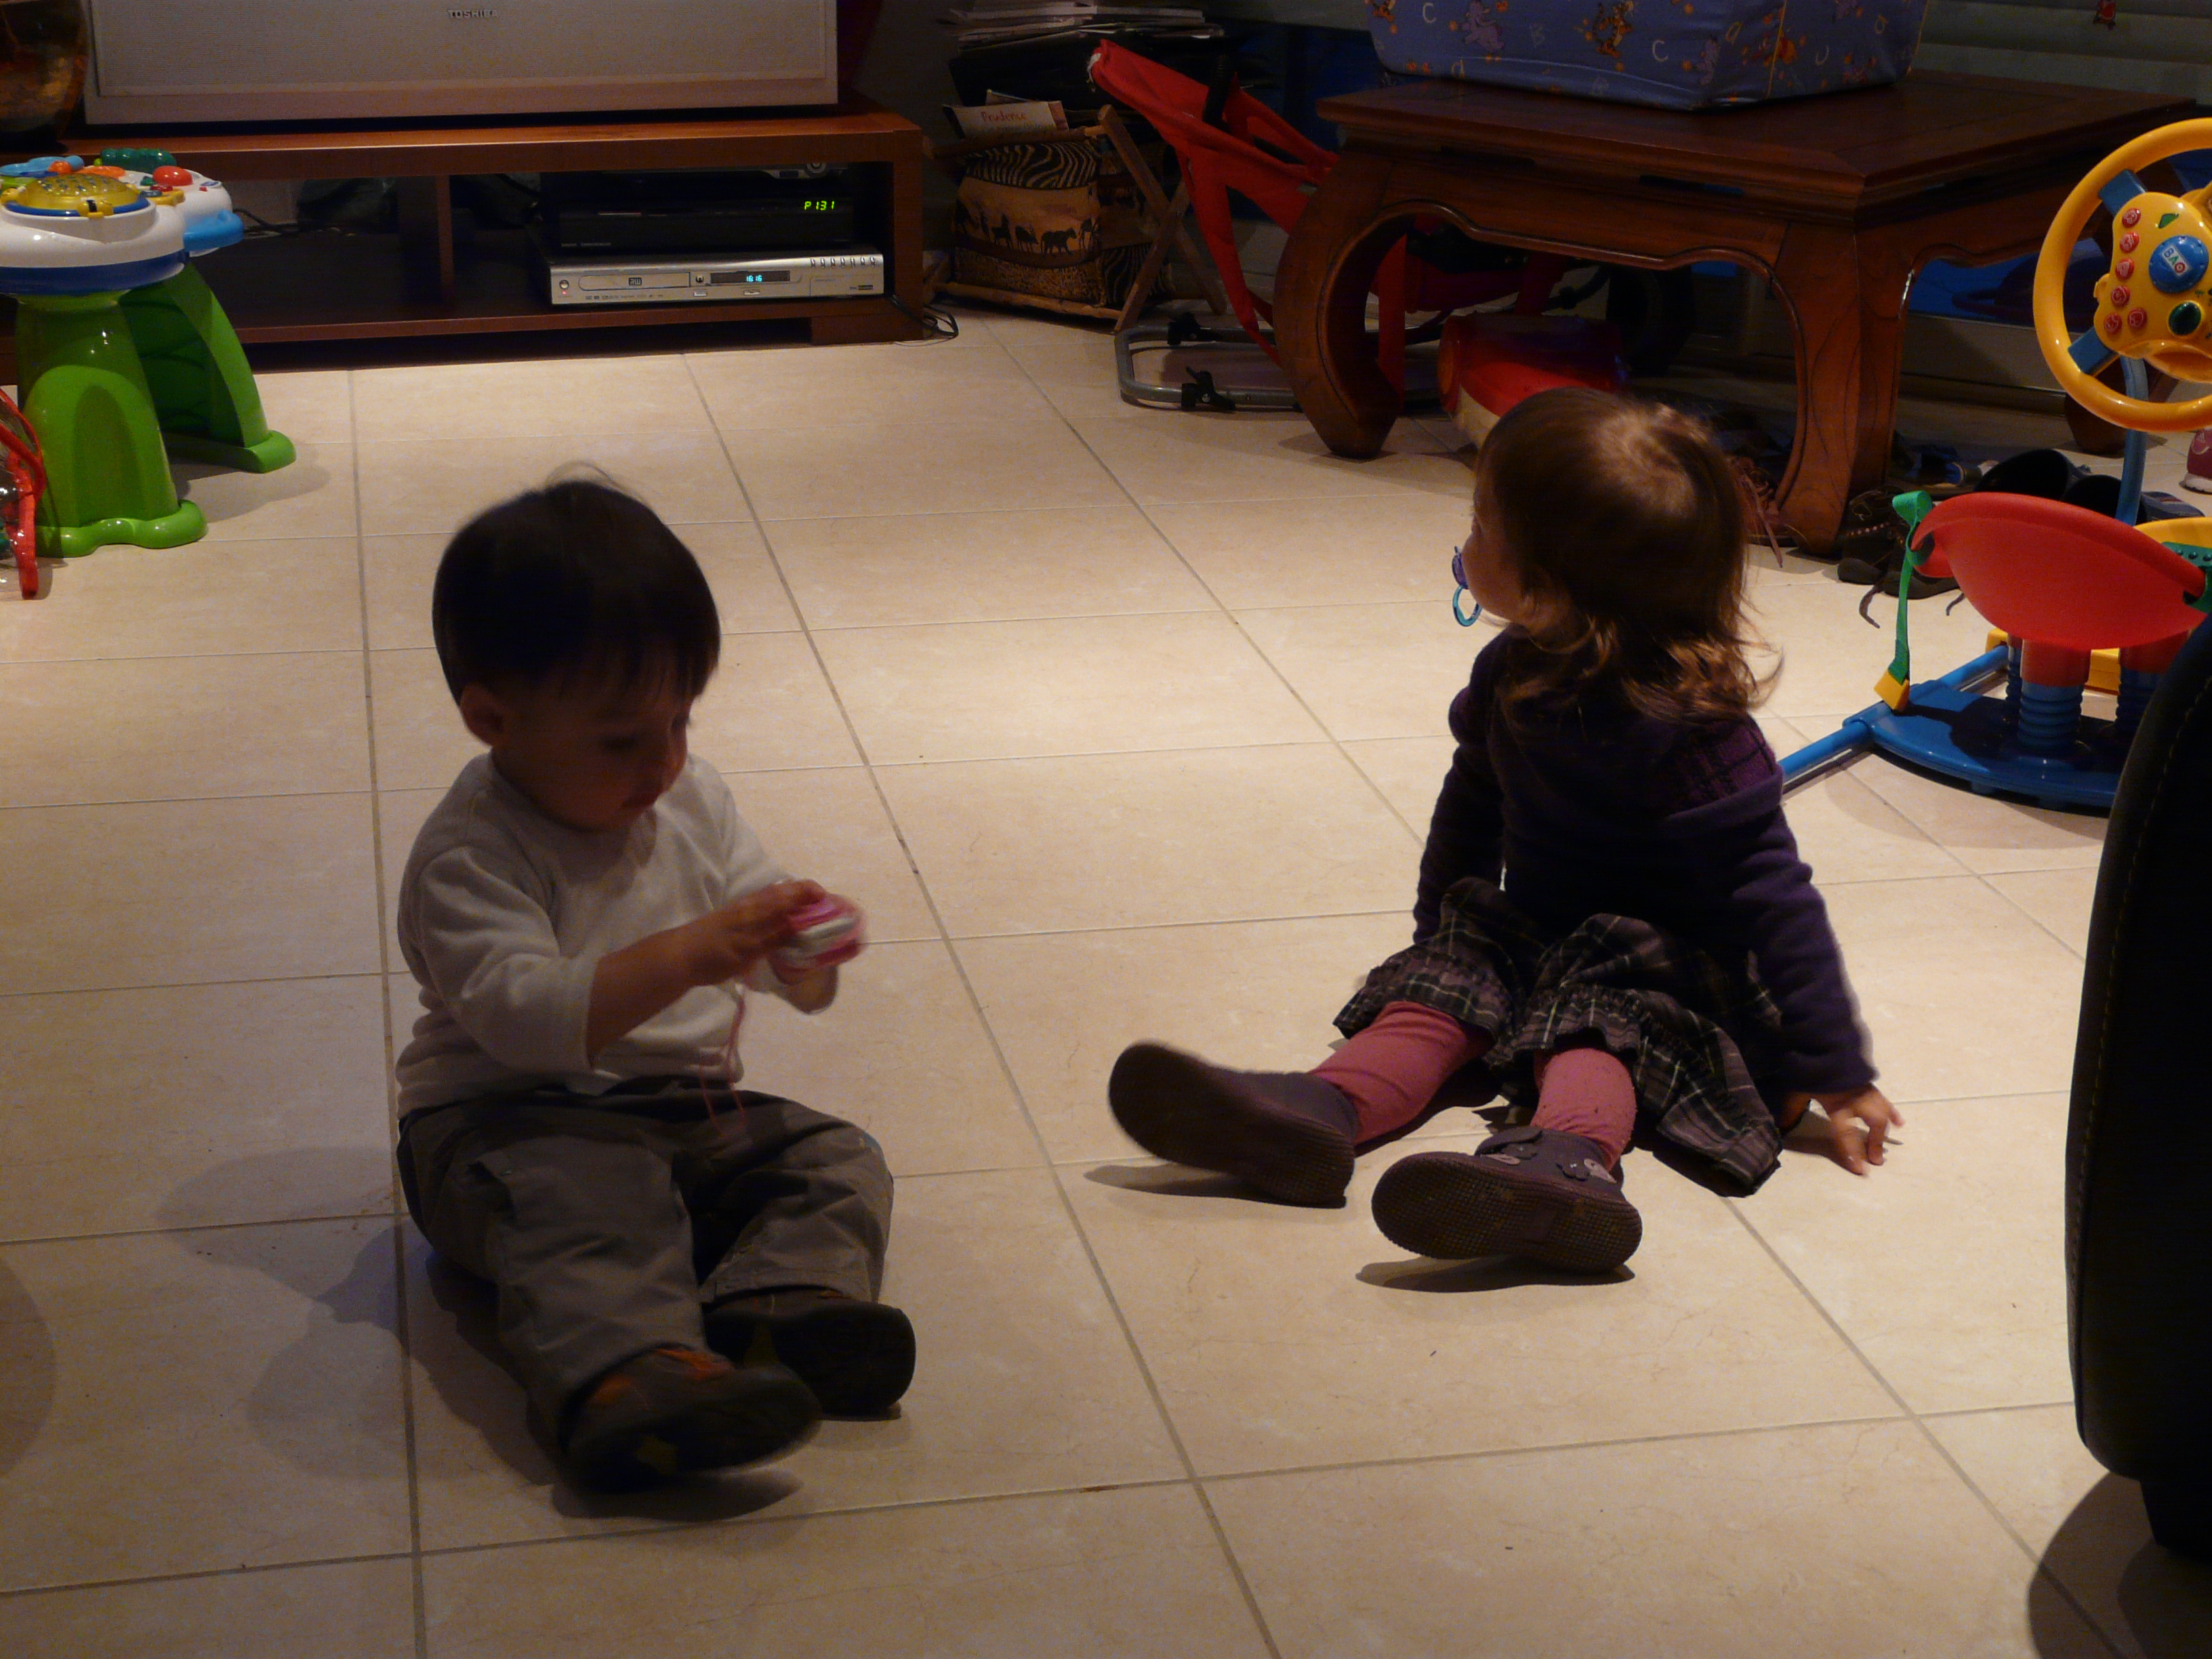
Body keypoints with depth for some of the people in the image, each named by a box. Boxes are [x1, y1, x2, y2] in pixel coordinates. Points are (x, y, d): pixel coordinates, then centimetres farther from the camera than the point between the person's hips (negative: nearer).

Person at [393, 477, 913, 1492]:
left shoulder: (692, 799, 7)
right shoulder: (467, 856, -14)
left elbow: (795, 984, 11)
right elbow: (520, 1012, -29)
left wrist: (803, 944, -15)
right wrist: (684, 958, -38)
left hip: (689, 1111, 7)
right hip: (514, 1123, -7)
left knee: (837, 1163, -12)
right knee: (590, 1195, -36)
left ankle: (770, 1305, -39)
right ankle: (625, 1381, -61)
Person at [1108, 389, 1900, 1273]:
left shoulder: (1689, 727, -25)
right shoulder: (1511, 677, -1)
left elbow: (1773, 894, -23)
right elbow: (1473, 806, 18)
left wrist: (1834, 1071, -21)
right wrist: (1443, 933, 26)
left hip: (1673, 970, -7)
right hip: (1533, 935, 7)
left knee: (1592, 1026, -34)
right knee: (1443, 978, -18)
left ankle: (1566, 1158, -66)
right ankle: (1328, 1108, -45)